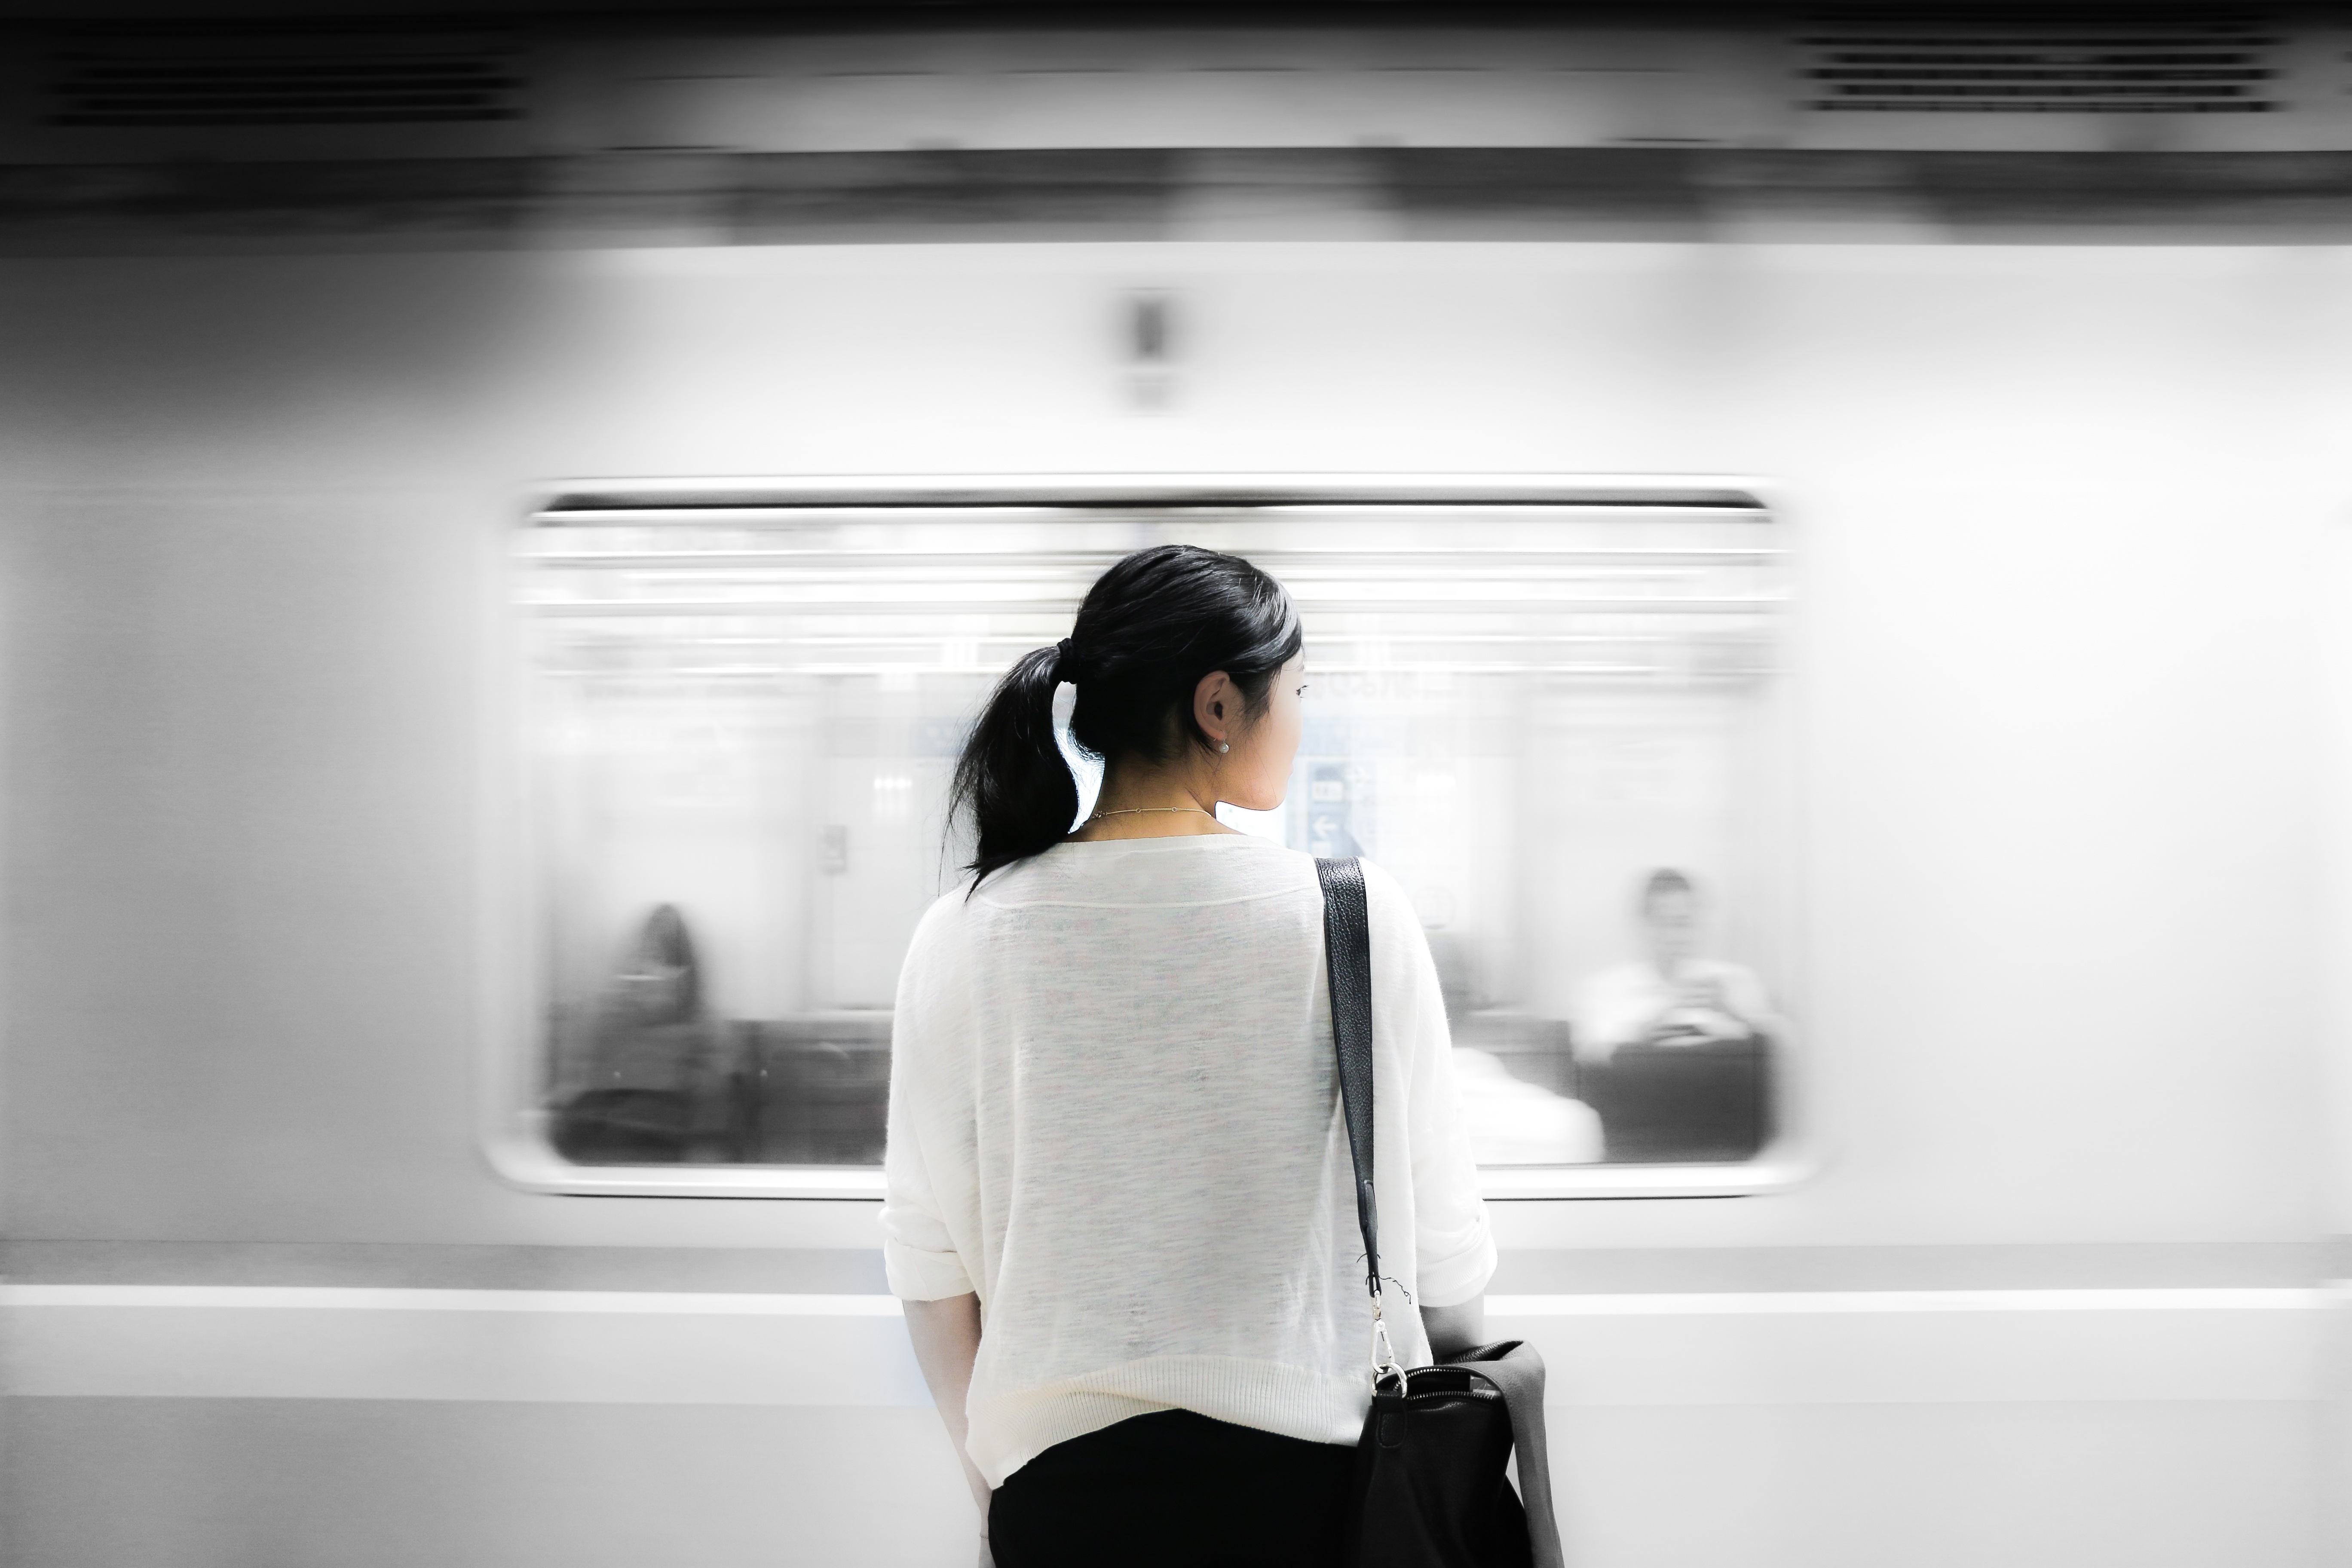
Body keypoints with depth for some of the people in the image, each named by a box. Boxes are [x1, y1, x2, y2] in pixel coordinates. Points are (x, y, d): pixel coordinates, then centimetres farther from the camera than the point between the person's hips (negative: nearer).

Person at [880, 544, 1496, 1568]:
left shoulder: (963, 939, -5)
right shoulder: (1353, 916, -10)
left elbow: (929, 1257, 0)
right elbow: (1439, 1241, -5)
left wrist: (989, 1472, 14)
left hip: (1060, 1481, 1)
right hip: (1307, 1473, -1)